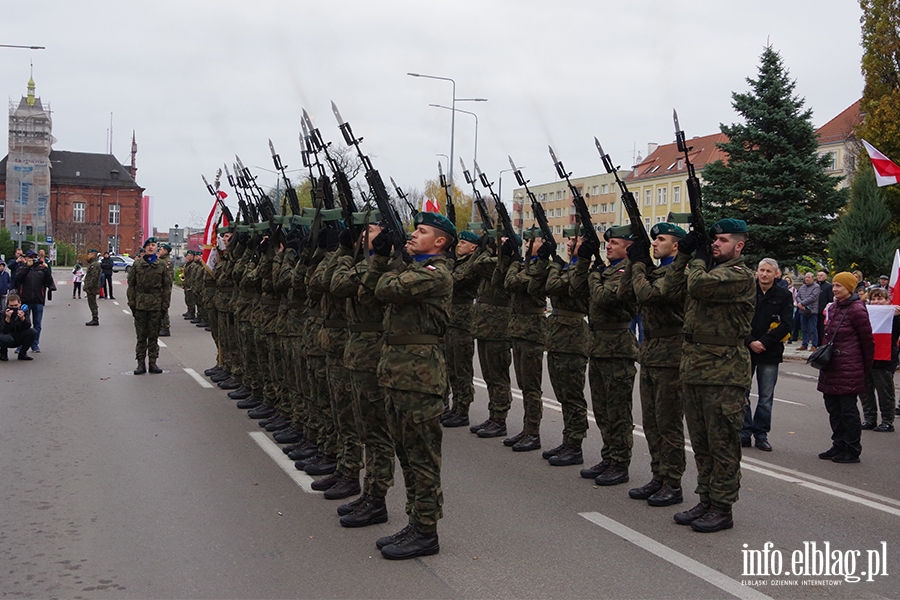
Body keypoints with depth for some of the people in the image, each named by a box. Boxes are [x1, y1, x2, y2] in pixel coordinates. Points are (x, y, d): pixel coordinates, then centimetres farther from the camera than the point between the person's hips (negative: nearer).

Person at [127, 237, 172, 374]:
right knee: (141, 335, 3)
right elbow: (131, 284, 5)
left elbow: (167, 286, 4)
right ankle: (141, 363, 8)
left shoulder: (162, 265, 4)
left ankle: (153, 362, 13)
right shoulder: (137, 264, 4)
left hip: (156, 305, 0)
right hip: (140, 305, 0)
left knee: (153, 335, 6)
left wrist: (165, 305, -1)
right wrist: (132, 302, -1)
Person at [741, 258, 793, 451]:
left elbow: (785, 326, -4)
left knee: (766, 397, 5)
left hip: (770, 353, 0)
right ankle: (744, 433, 11)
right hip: (745, 350, 0)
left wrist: (763, 342, -12)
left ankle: (761, 434, 16)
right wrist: (750, 342, -13)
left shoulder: (784, 296, 3)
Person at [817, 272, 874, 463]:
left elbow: (867, 341, -6)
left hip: (848, 368, -8)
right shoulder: (833, 308, 12)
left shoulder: (857, 310, -12)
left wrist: (866, 367, 1)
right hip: (830, 366, 8)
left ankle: (852, 451, 7)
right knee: (833, 408, 12)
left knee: (848, 410, -2)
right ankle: (839, 446, 23)